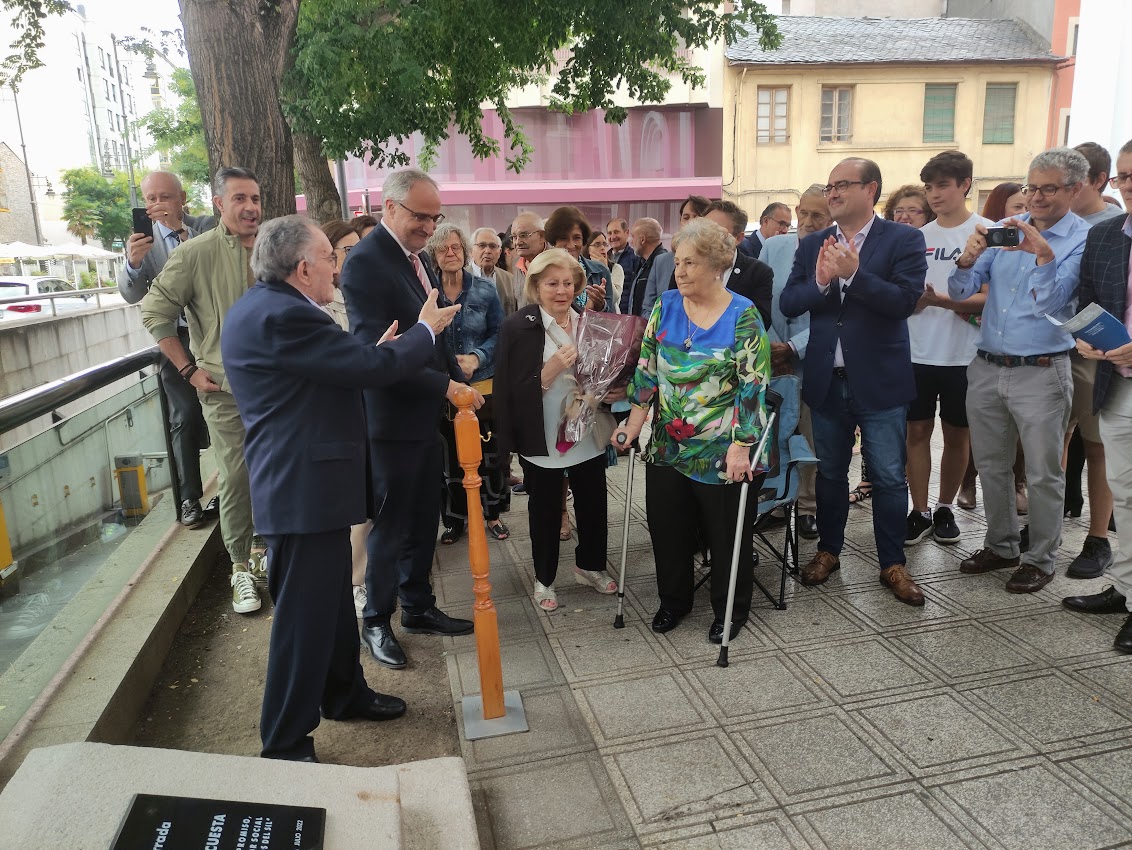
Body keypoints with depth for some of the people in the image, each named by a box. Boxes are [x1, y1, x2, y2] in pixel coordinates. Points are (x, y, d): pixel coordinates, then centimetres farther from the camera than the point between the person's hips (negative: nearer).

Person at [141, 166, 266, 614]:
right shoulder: (196, 253, -8)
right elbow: (155, 311, -4)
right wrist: (189, 369, -6)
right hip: (226, 390, -4)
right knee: (236, 479, 1)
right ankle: (241, 567, 17)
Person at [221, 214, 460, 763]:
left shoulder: (265, 307, 12)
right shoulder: (282, 315, -22)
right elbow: (370, 367, -22)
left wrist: (376, 355, 10)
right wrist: (425, 330, -7)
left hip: (307, 481, 11)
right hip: (305, 489, -11)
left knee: (333, 598, 23)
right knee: (304, 615, 1)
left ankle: (344, 693, 41)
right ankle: (285, 746, 16)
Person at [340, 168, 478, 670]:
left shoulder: (415, 255, 12)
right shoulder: (366, 262, -17)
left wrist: (460, 381, 8)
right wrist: (445, 385, -22)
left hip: (428, 416, 8)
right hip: (393, 420, -8)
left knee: (423, 520, 17)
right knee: (391, 526, 6)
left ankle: (418, 608, 33)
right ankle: (376, 623, 24)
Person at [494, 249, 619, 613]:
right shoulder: (518, 327, -11)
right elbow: (511, 390, -15)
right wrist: (550, 371, -27)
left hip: (587, 433, 5)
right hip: (543, 437, -5)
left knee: (593, 502, 14)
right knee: (546, 509, 9)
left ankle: (590, 565, 38)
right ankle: (544, 579, 28)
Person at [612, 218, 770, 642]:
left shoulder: (742, 315, -11)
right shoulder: (666, 306, 2)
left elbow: (753, 385, -14)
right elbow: (647, 366, 5)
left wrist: (741, 445, -18)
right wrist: (634, 420, -2)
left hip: (722, 452, -4)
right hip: (667, 446, 5)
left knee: (726, 533, 10)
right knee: (666, 527, 14)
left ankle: (730, 610, 31)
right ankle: (673, 600, 36)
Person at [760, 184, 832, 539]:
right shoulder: (772, 247, 4)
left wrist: (794, 348, -18)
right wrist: (770, 347, -8)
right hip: (770, 360, 2)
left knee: (811, 440, 7)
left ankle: (808, 506, 21)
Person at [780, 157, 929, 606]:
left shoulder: (904, 240, -4)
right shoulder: (813, 244, 6)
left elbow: (905, 300, -16)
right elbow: (788, 303, -1)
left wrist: (853, 273, -27)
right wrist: (819, 281, -20)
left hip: (880, 379, -3)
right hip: (827, 379, 3)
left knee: (889, 477, 4)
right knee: (830, 472, 15)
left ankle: (893, 564, 19)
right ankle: (828, 550, 31)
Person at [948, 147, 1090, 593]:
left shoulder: (1084, 239, -5)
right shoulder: (1005, 228, 6)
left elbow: (1054, 301, -15)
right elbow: (960, 292, 2)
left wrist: (1043, 255, -30)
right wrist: (968, 259, -19)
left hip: (1041, 372, -4)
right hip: (986, 368, 5)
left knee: (1043, 473, 5)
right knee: (990, 464, 14)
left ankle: (1041, 558, 20)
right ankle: (1001, 544, 30)